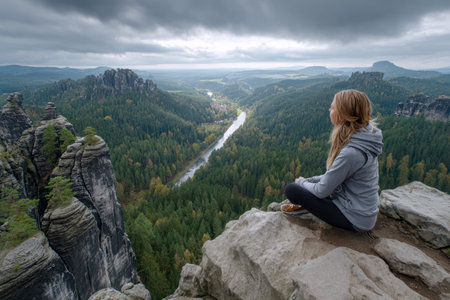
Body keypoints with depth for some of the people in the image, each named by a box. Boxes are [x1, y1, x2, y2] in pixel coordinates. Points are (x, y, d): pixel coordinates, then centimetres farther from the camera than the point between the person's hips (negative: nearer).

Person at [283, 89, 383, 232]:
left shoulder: (351, 152, -33)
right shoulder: (361, 136, -3)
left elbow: (322, 191, -23)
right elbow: (334, 174, 7)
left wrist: (301, 182, -3)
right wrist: (308, 180, 4)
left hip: (355, 219, -8)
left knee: (291, 189, -9)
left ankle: (304, 206, 19)